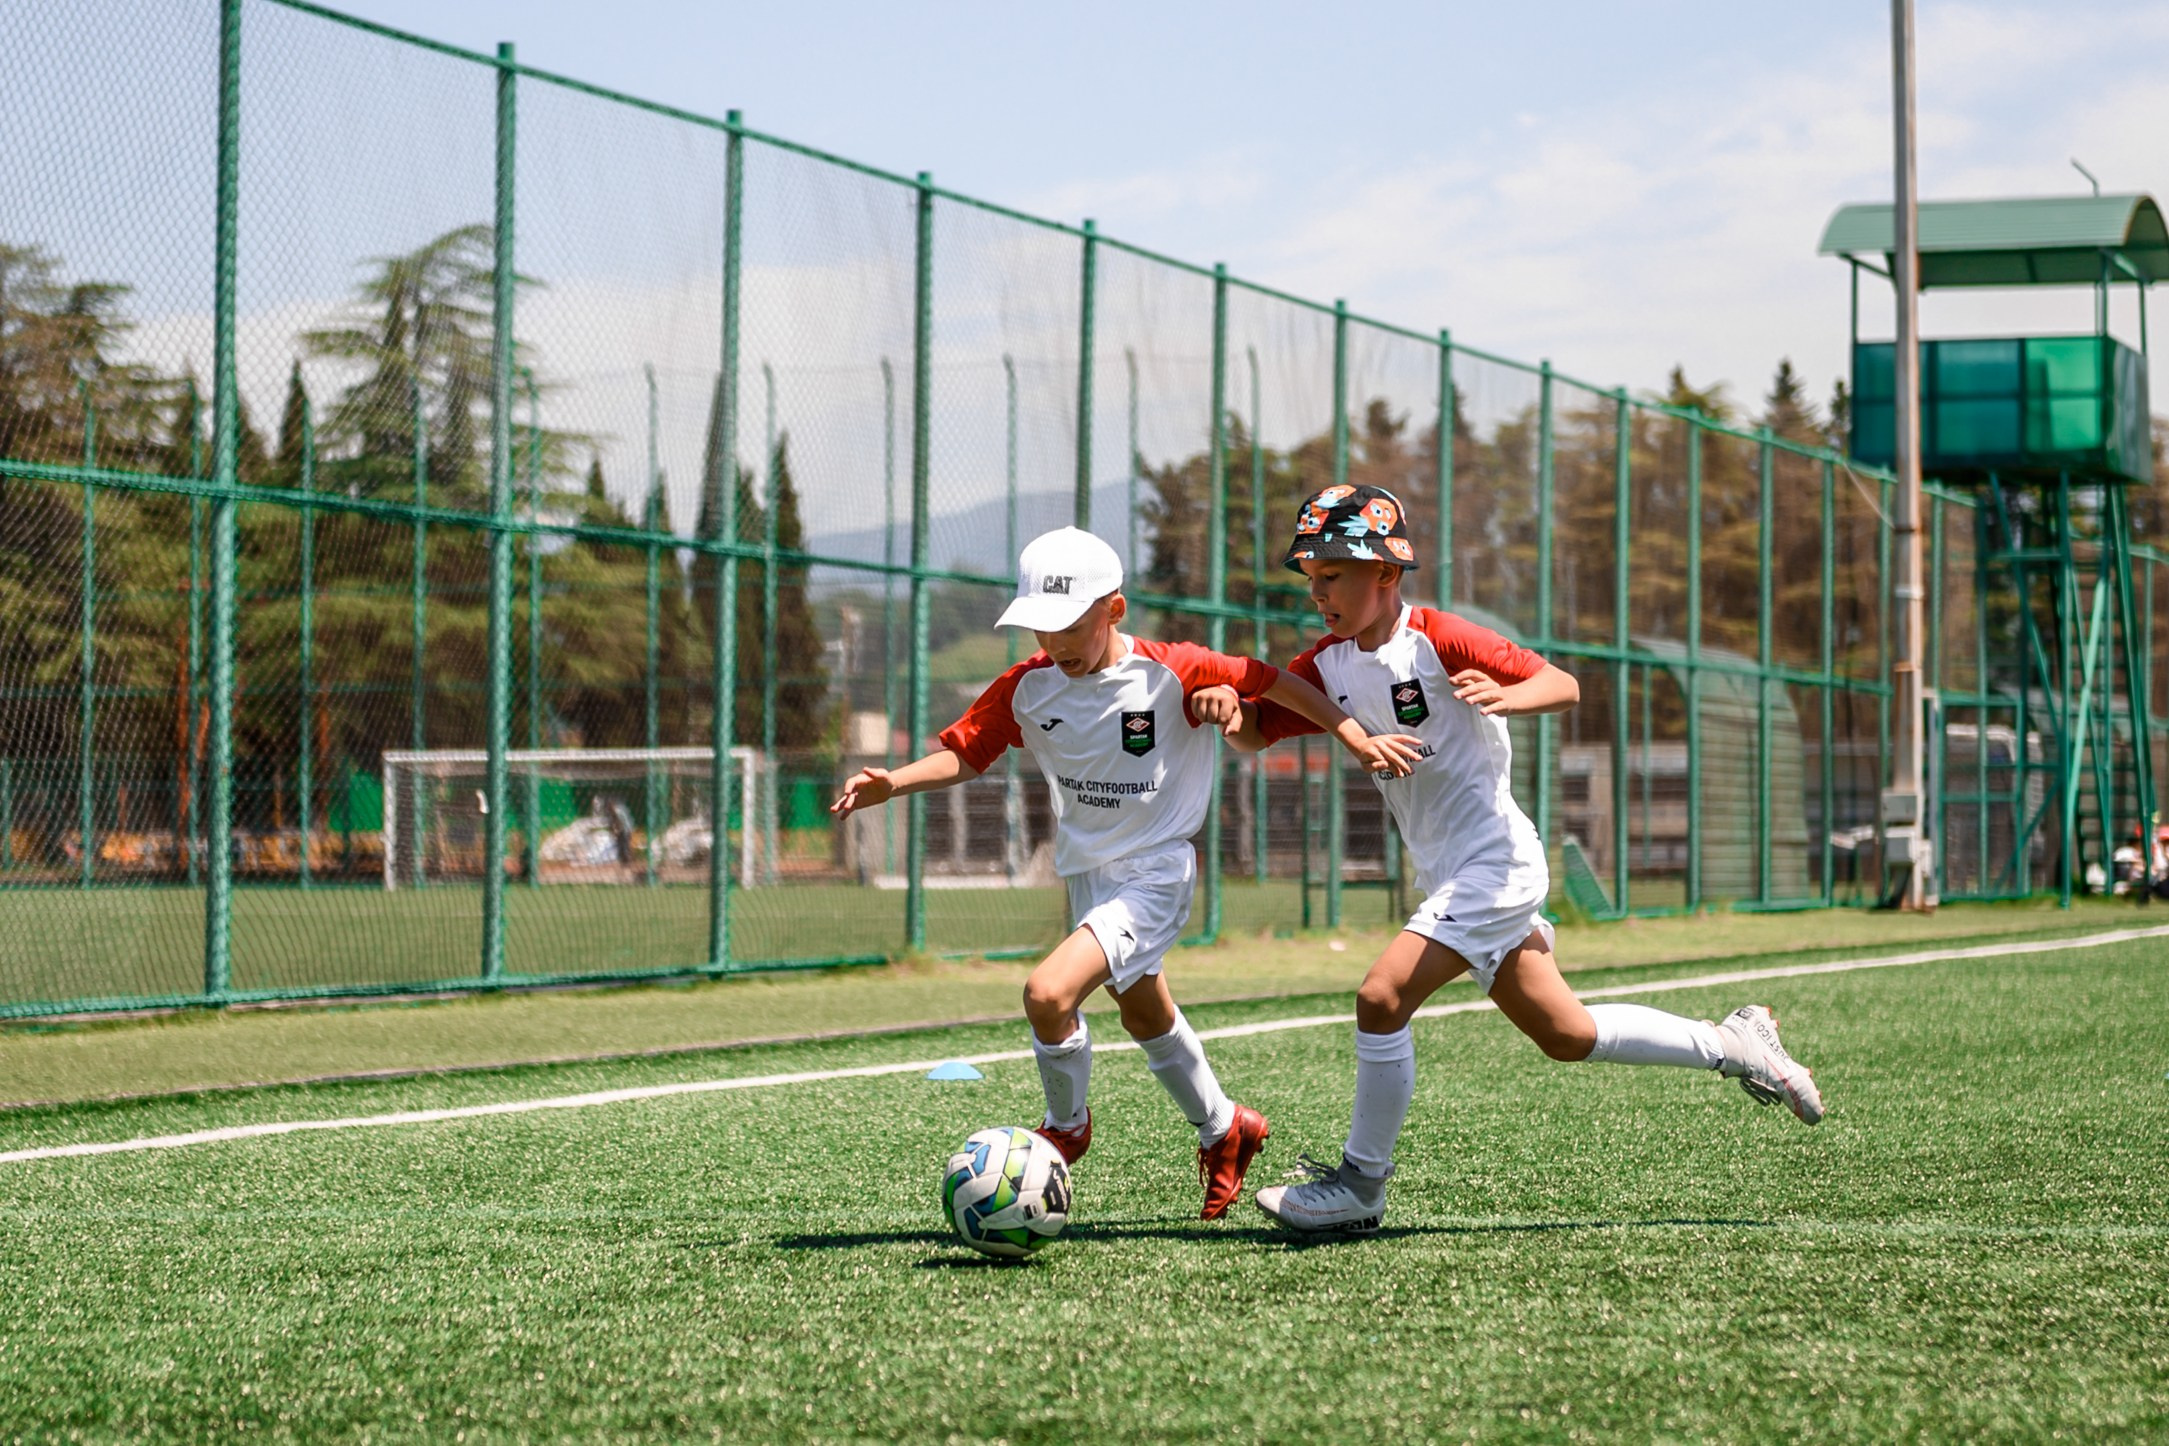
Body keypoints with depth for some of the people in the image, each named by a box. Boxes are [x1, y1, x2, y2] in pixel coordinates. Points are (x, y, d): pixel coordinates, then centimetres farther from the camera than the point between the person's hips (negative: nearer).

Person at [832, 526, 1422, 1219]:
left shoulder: (1171, 672, -19)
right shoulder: (1028, 686, -7)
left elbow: (1272, 683, -10)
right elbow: (964, 752, -3)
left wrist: (1357, 740, -9)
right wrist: (891, 783, -21)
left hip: (1157, 873, -7)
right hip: (1089, 872, 7)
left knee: (1049, 992, -23)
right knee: (1146, 1016, 24)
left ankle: (1066, 1125, 2)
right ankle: (1222, 1130, 47)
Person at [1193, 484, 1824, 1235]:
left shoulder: (1435, 638, -14)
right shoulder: (1331, 663, 7)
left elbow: (1565, 686, -17)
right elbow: (1257, 730, 5)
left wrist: (1506, 697, -38)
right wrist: (1227, 709, -17)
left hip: (1494, 857, -9)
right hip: (1449, 875, 9)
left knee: (1383, 998, -19)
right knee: (1566, 1036, 14)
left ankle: (1360, 1184, -8)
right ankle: (1731, 1044, 28)